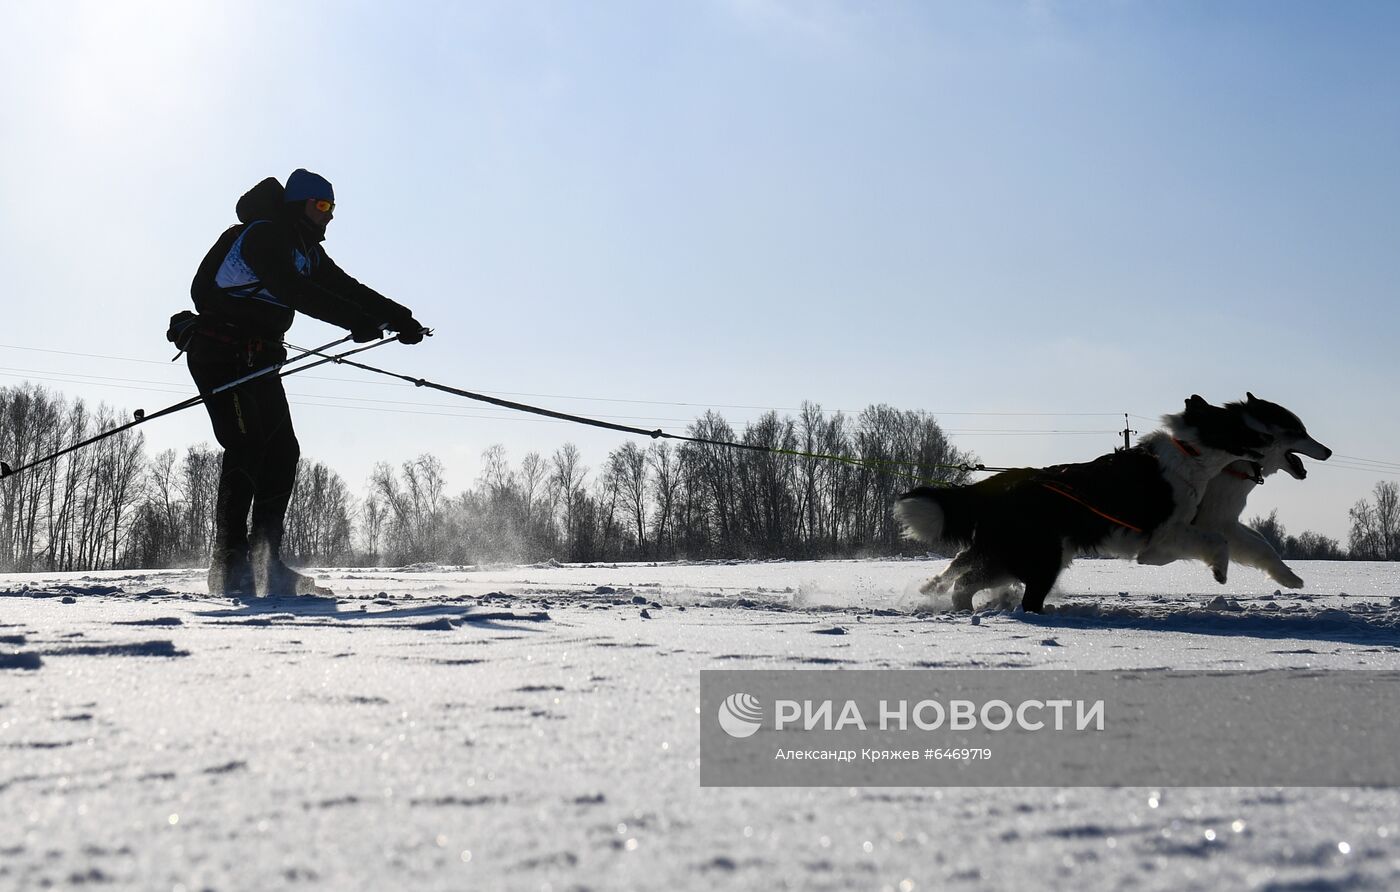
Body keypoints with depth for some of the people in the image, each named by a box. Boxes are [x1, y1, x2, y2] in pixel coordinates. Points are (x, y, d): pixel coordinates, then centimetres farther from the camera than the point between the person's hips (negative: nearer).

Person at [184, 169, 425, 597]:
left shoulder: (306, 251, 14)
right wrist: (357, 322, -33)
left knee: (282, 451, 0)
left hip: (258, 360, 9)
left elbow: (345, 288, 9)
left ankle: (264, 561, 3)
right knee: (246, 448, -17)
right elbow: (294, 291, -29)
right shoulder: (260, 237, -16)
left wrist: (399, 317, -5)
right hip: (219, 352, -9)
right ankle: (229, 567, -16)